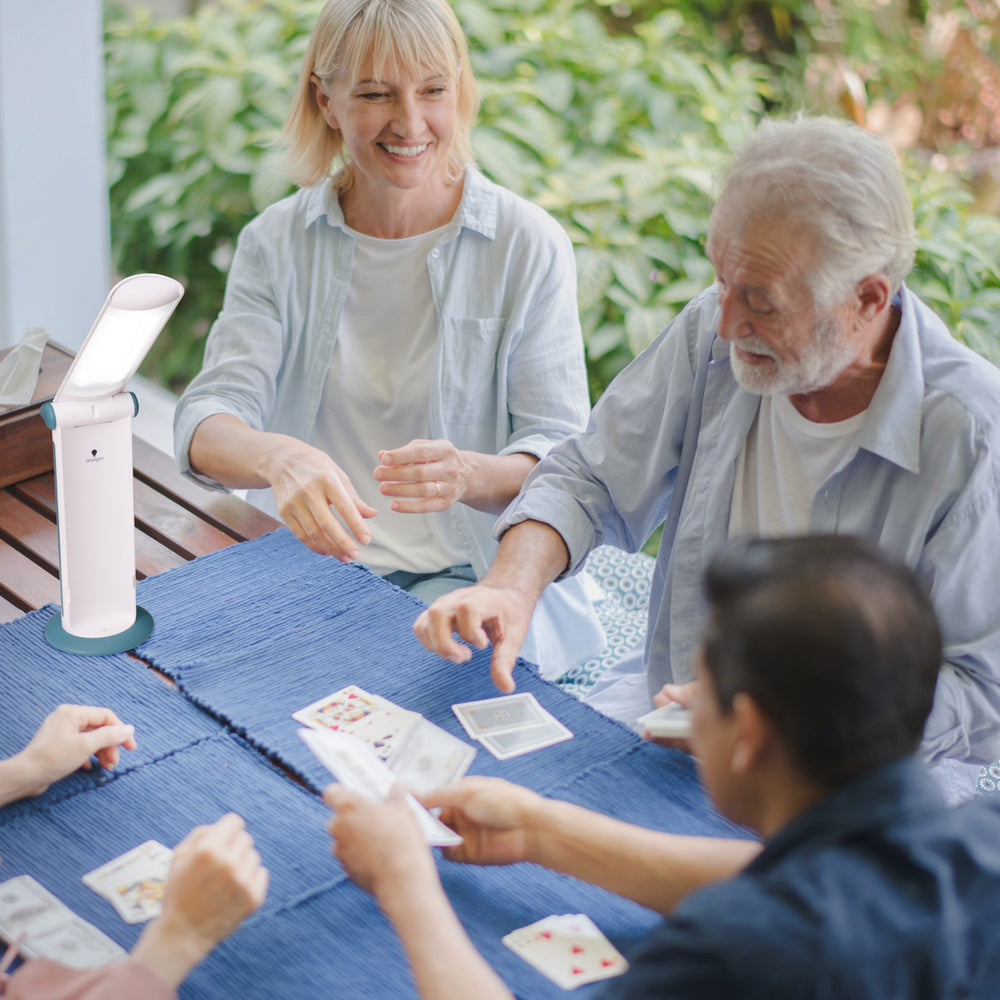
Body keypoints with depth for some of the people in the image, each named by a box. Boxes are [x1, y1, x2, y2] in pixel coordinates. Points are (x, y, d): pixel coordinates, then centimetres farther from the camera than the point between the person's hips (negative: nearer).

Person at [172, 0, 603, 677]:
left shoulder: (530, 246, -4)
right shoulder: (276, 242, 2)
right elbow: (207, 424, -9)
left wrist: (470, 476, -32)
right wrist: (277, 456, -35)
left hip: (474, 581, -2)